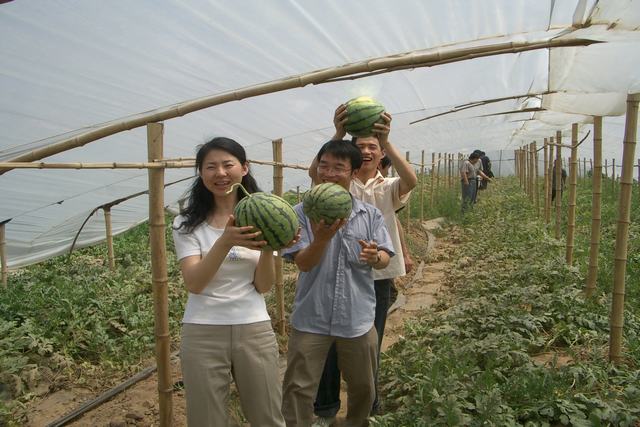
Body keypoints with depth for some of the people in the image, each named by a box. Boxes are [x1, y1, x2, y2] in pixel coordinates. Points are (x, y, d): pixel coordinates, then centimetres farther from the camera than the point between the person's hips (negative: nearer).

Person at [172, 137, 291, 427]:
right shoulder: (187, 224, -2)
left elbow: (264, 286, -3)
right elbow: (193, 283, -16)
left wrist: (268, 248, -22)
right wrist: (226, 242, -32)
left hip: (255, 329, 2)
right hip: (203, 333, -1)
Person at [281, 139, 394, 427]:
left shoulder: (370, 215, 0)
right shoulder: (302, 213, -7)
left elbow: (384, 260, -3)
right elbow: (303, 263, -13)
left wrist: (374, 256, -27)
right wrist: (323, 237, -33)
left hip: (358, 318, 3)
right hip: (311, 319, -2)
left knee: (363, 388, 21)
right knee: (298, 390, 5)